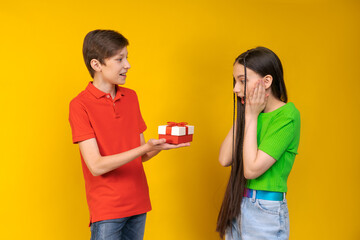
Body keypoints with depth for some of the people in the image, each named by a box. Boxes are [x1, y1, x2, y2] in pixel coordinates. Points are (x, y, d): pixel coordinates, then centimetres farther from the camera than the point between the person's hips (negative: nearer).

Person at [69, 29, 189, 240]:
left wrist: (161, 144, -11)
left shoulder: (131, 97, 9)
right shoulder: (80, 105, -10)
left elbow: (140, 156, 10)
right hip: (106, 209, -5)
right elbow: (96, 166, -16)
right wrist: (146, 147, -24)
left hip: (138, 205, 5)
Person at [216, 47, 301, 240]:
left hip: (266, 212, -7)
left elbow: (252, 169, -22)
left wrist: (251, 116, -15)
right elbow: (225, 159, 0)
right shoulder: (252, 112, 6)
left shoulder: (287, 115, -16)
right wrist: (242, 114, -1)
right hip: (237, 207, 7)